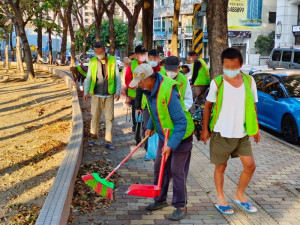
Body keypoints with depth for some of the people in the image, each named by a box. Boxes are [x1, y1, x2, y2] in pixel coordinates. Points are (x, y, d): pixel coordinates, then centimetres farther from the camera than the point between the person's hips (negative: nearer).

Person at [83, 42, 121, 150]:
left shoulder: (112, 60, -1)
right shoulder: (92, 62, 2)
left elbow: (117, 77, 3)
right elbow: (88, 78, 7)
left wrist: (117, 91, -5)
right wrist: (86, 92, -2)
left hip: (109, 94, -1)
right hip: (96, 94, 1)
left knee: (109, 117, 0)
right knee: (95, 116, 6)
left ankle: (108, 141, 6)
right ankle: (94, 137, 24)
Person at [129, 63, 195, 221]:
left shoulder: (168, 92, -31)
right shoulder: (150, 90, -2)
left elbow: (181, 122, -30)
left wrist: (171, 145, -30)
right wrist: (150, 127, 7)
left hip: (180, 136, -9)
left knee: (177, 171, -3)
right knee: (159, 167, 13)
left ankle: (181, 206, 10)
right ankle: (160, 200, 29)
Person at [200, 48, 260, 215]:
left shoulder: (249, 81, -1)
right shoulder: (217, 83, -9)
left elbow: (253, 106, 9)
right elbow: (208, 106, -1)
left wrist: (256, 129, 10)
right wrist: (205, 129, -2)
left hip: (242, 134, 3)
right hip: (221, 133, -3)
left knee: (250, 165, 4)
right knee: (221, 167, 9)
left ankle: (240, 195, 28)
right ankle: (221, 199, 28)